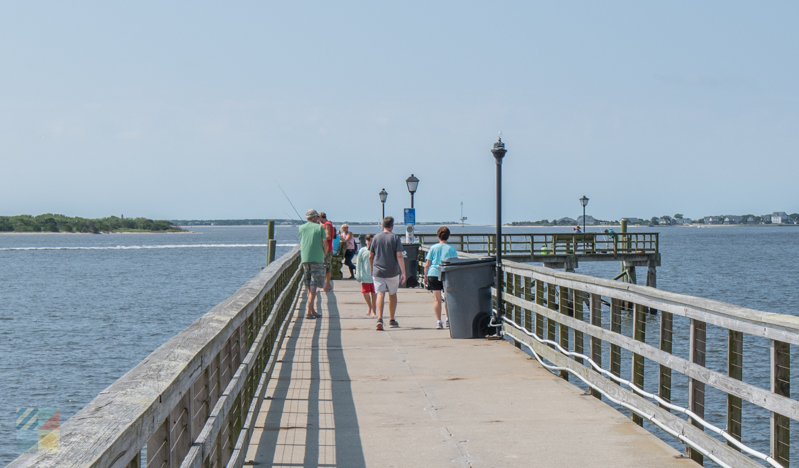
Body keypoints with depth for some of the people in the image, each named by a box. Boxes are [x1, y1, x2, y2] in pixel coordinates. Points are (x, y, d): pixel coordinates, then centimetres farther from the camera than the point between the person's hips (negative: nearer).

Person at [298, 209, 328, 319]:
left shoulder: (301, 228, 9)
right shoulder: (320, 228, -1)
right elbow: (325, 244, -4)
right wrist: (324, 254, 14)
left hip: (305, 259, 4)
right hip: (317, 259, -4)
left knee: (310, 287, 14)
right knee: (313, 286, -6)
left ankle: (312, 311, 19)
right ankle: (309, 312, -16)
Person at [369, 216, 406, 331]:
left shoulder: (376, 238, 4)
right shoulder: (395, 238, -4)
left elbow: (370, 256, 8)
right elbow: (399, 256, -11)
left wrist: (372, 269, 24)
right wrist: (403, 273, -12)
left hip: (378, 271, 1)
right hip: (392, 272, -1)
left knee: (380, 294, -5)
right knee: (392, 294, 16)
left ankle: (379, 318, -26)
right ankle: (392, 320, 26)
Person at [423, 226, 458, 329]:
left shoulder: (433, 248, 4)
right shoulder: (452, 249, 3)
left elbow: (427, 265, 3)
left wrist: (425, 277, 12)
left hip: (433, 274, 0)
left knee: (437, 299, 2)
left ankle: (438, 321, -5)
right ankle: (448, 320, 22)